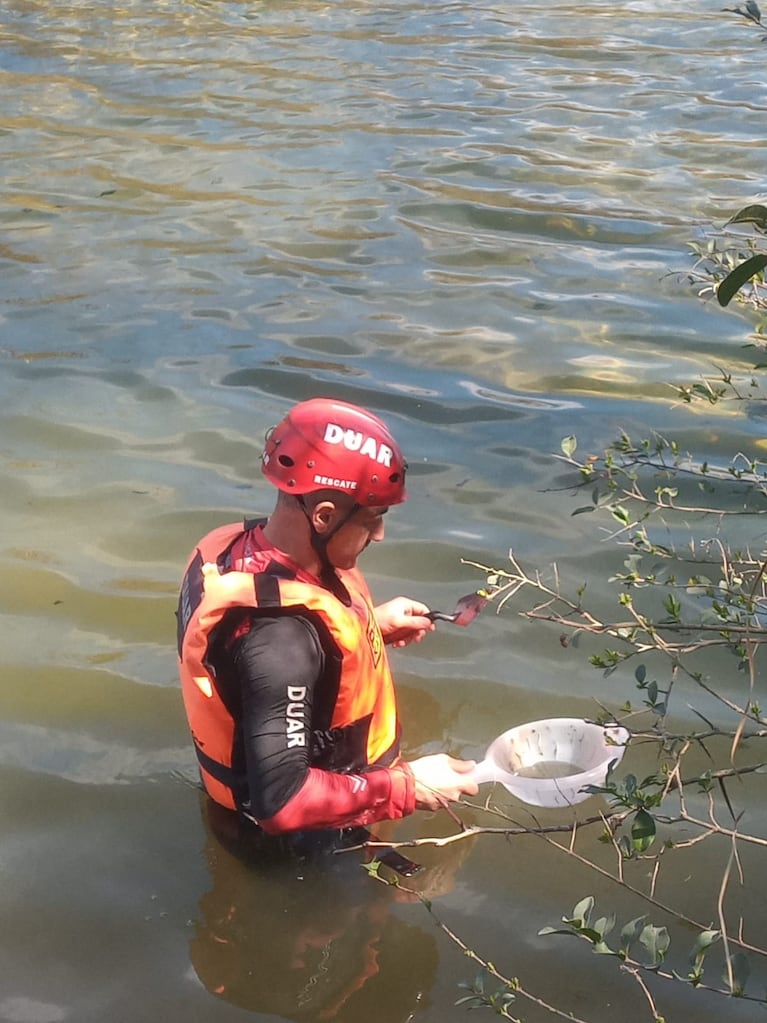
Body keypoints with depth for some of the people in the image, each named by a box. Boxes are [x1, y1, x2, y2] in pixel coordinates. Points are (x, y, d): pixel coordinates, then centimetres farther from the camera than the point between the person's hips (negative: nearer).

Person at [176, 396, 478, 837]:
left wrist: (369, 624, 6)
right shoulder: (280, 639, -40)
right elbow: (280, 801, -38)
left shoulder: (235, 547, -13)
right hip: (304, 846, -8)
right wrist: (407, 787, -29)